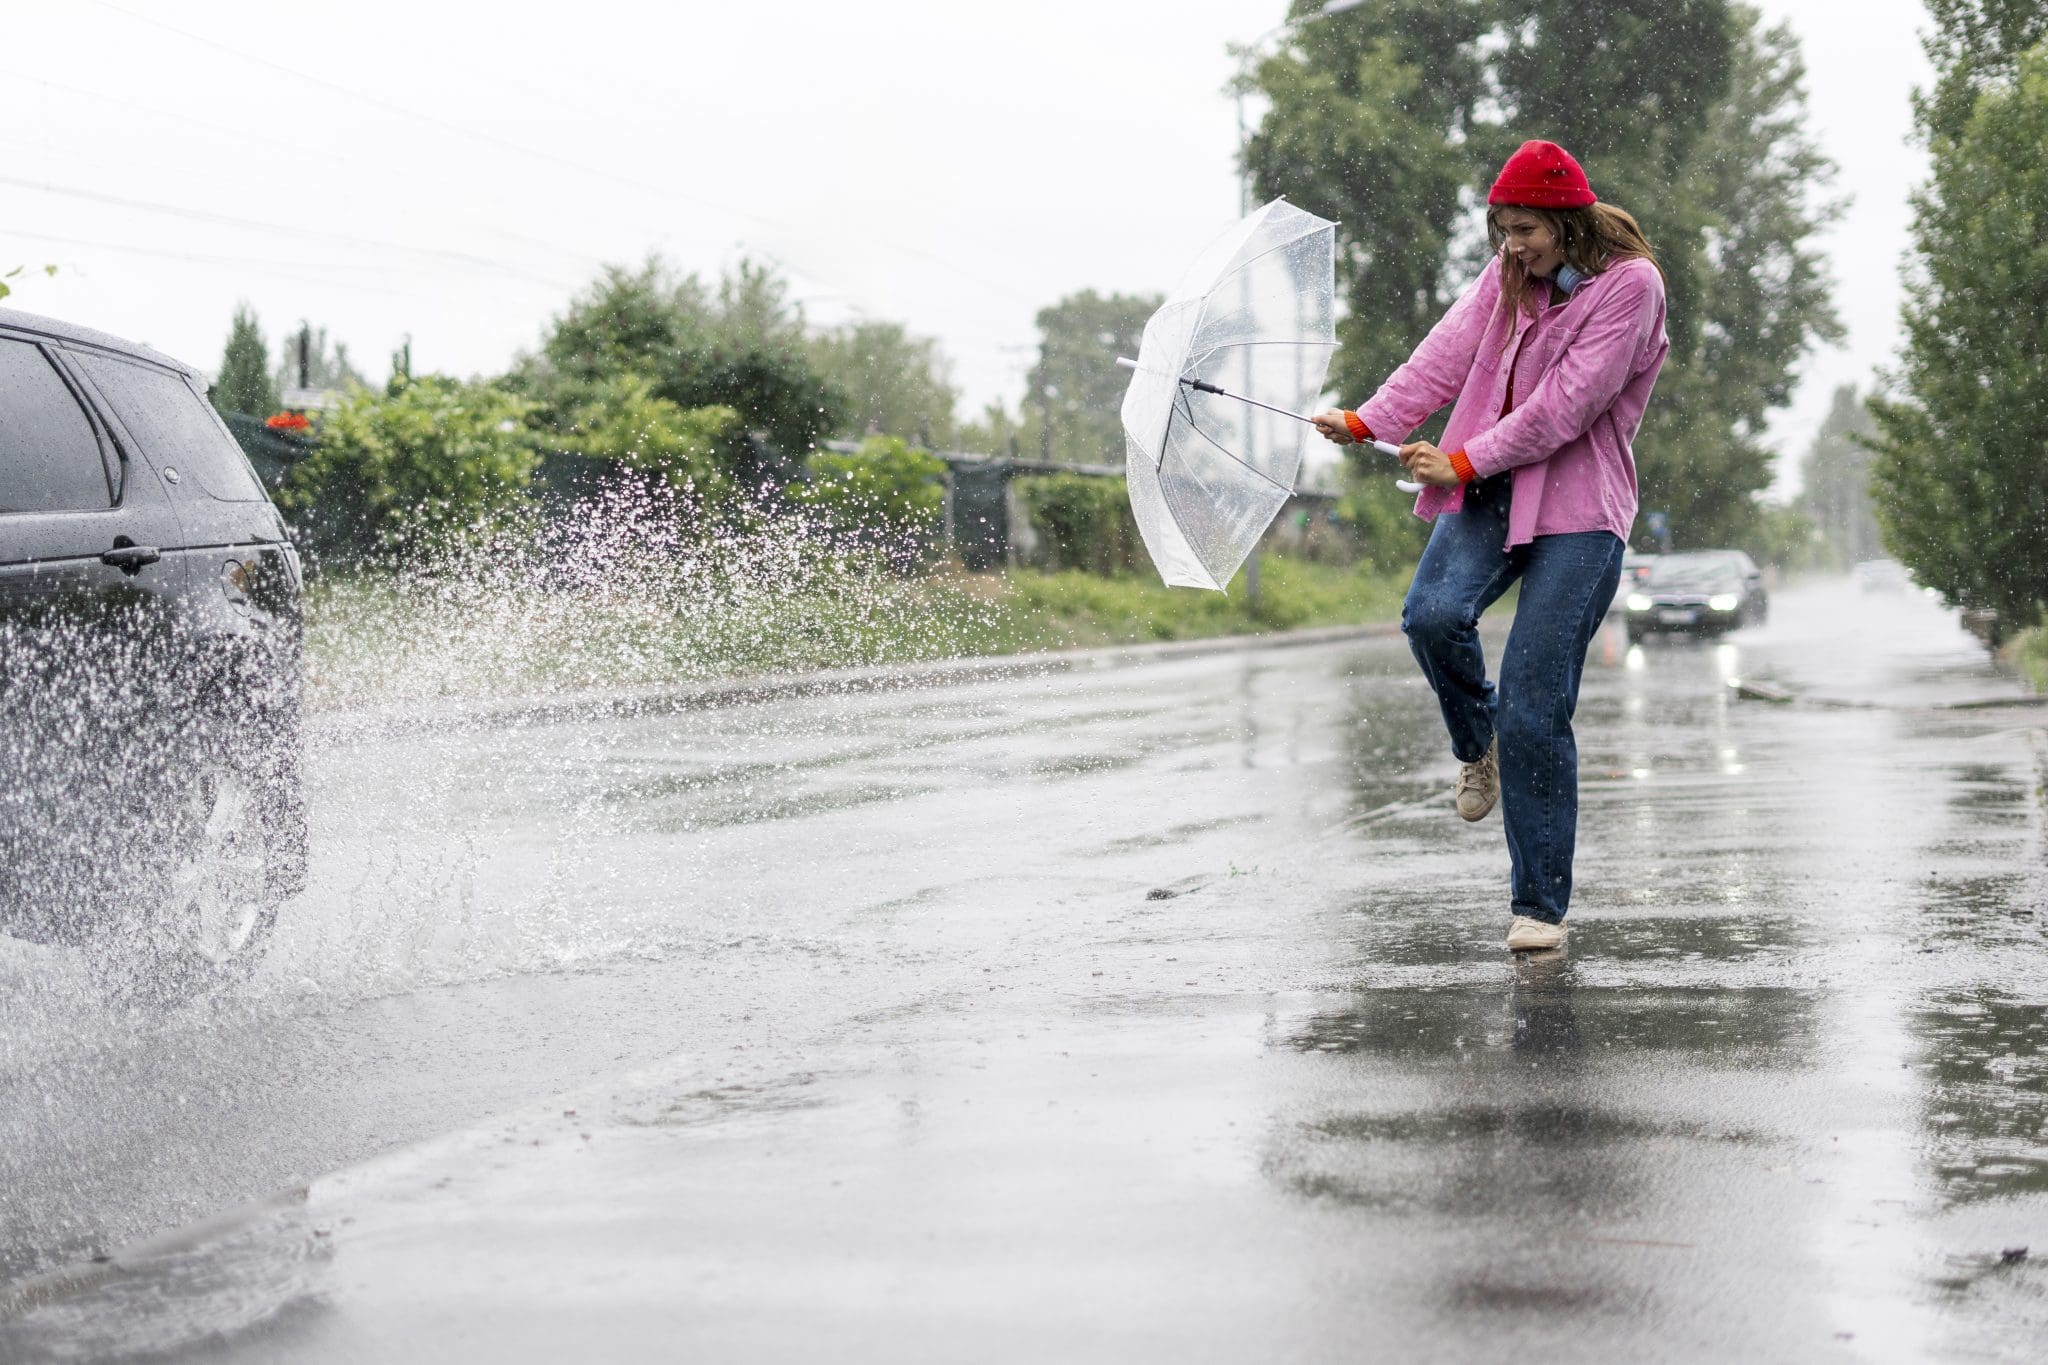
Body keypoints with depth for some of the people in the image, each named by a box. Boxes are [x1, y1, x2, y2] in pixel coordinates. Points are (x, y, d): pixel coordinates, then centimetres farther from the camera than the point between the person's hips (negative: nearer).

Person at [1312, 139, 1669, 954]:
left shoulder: (1630, 283, -7)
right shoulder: (1508, 274, 14)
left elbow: (1565, 404, -14)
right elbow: (1451, 350, 5)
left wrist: (1464, 461, -16)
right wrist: (1368, 421, -6)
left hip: (1576, 506, -5)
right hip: (1486, 490, 5)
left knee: (1536, 710, -11)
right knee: (1432, 614, -26)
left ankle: (1540, 905, 1)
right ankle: (1477, 743, 10)